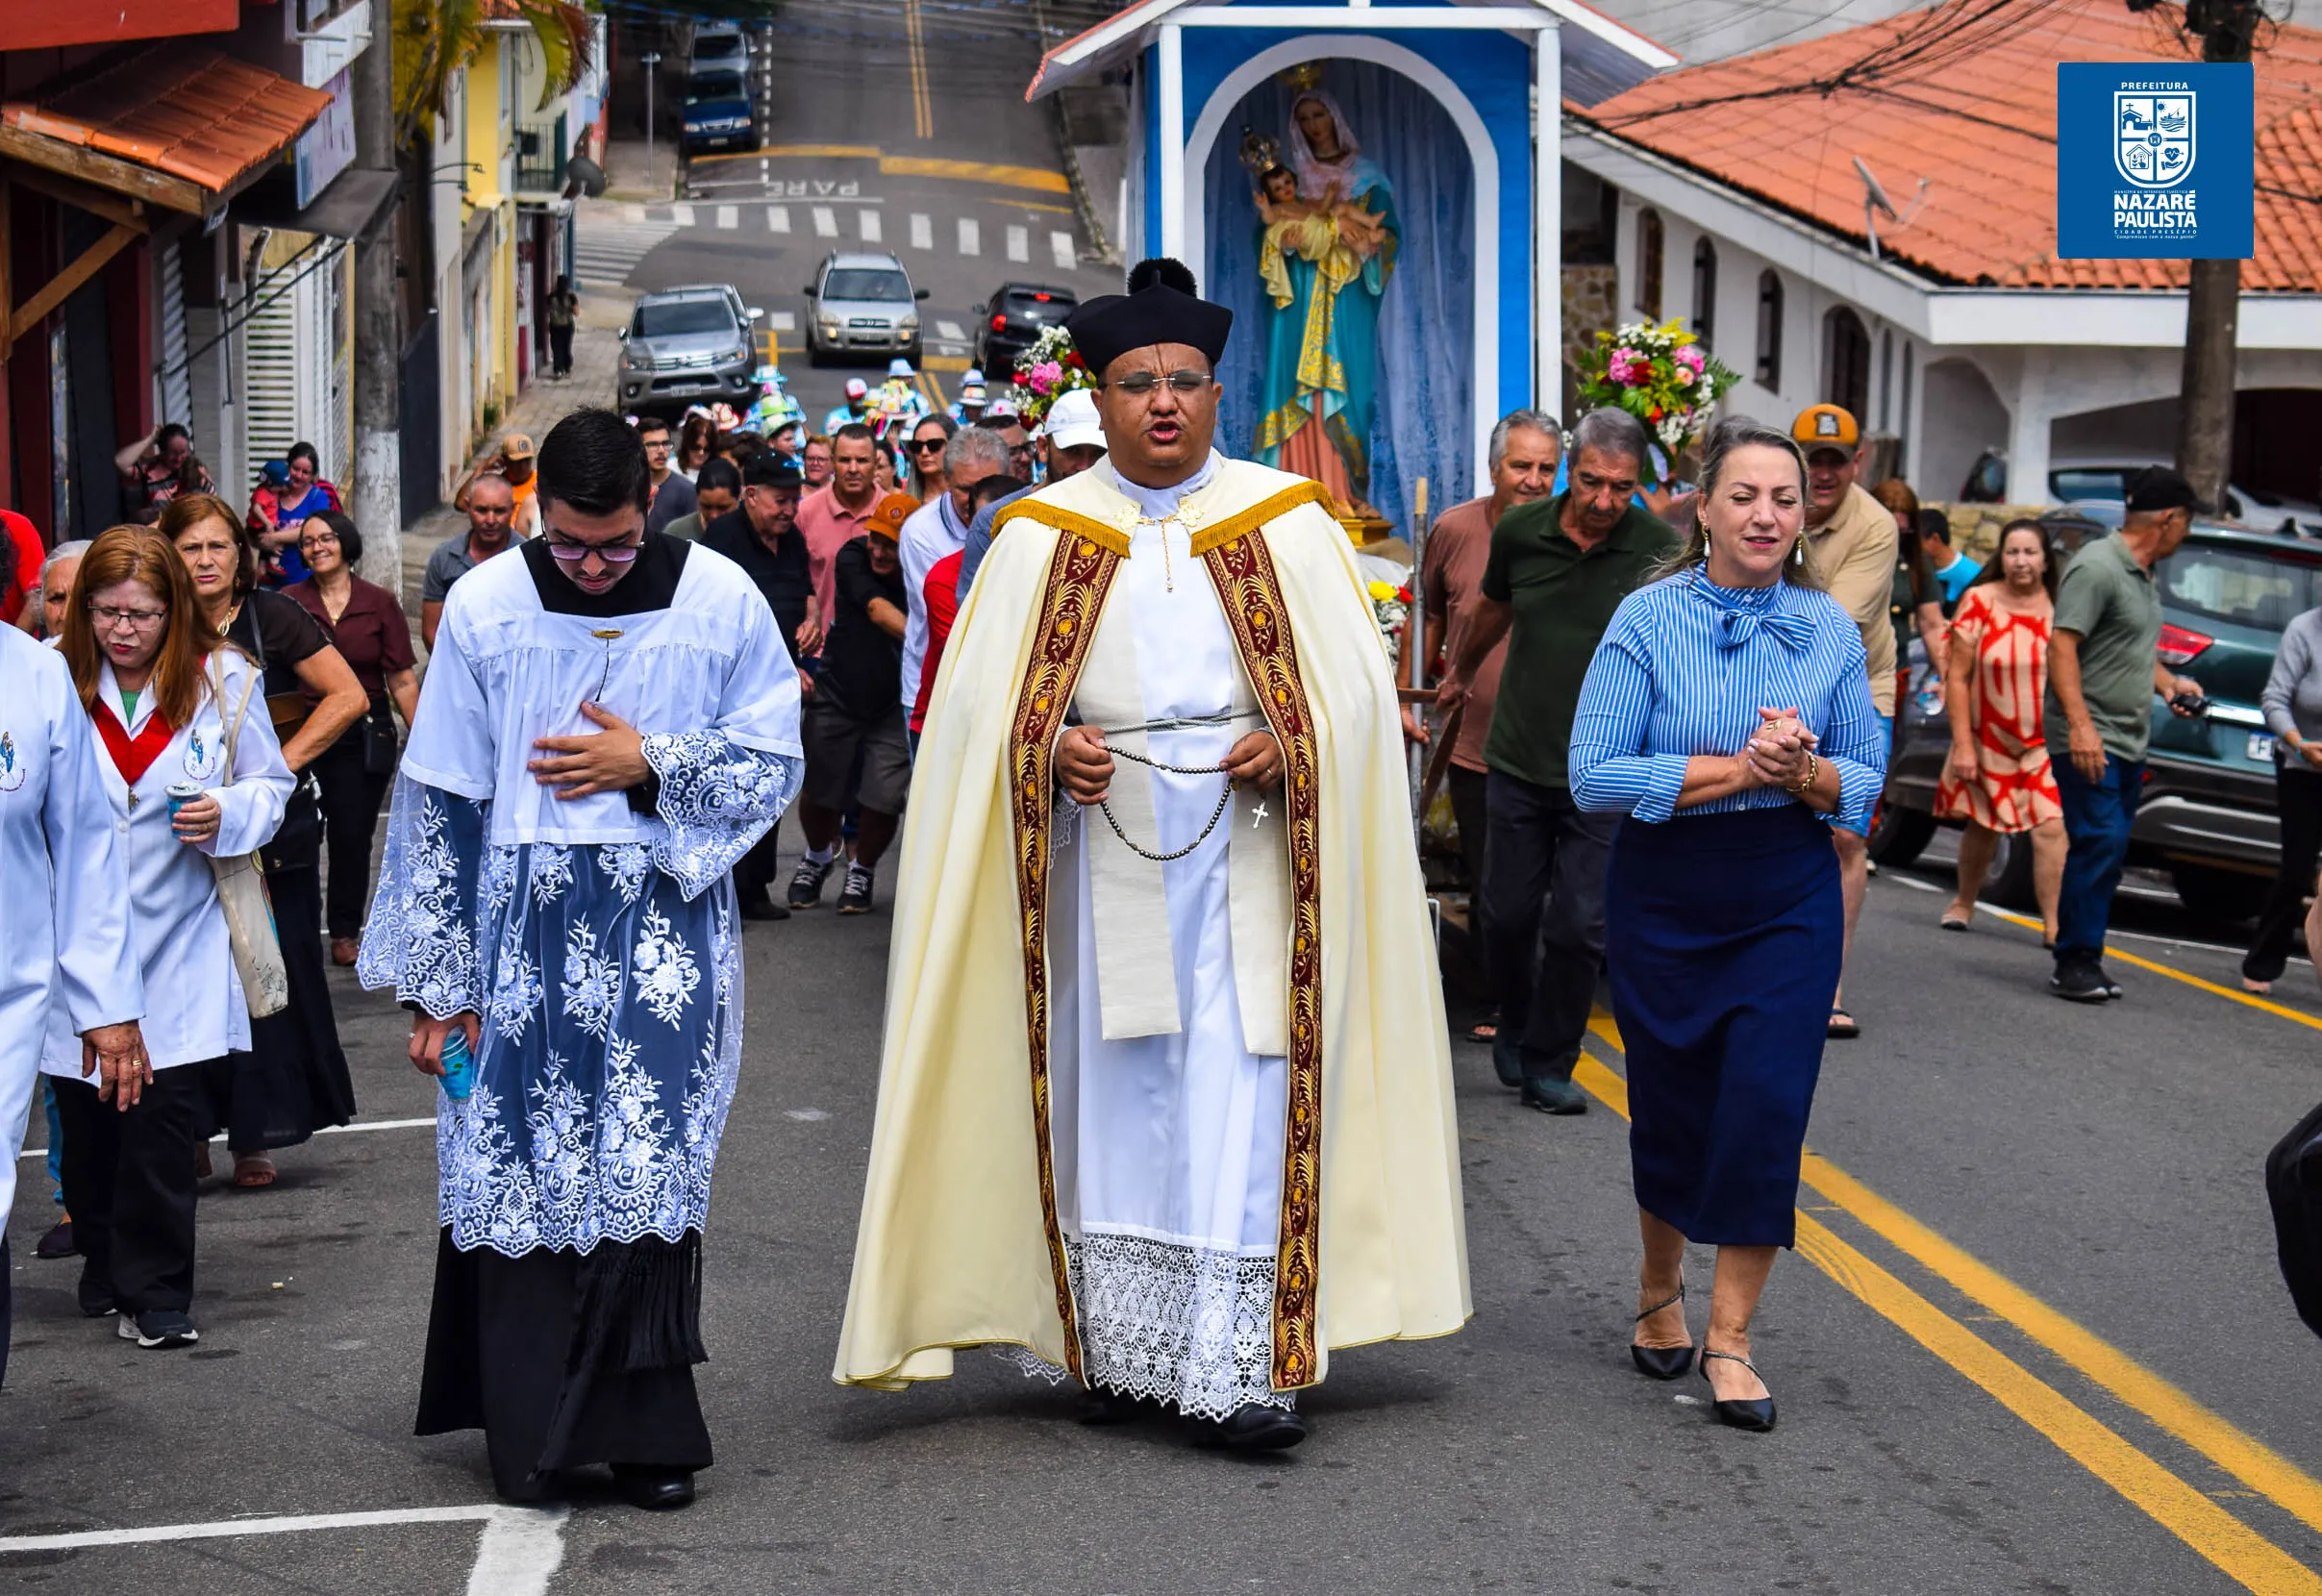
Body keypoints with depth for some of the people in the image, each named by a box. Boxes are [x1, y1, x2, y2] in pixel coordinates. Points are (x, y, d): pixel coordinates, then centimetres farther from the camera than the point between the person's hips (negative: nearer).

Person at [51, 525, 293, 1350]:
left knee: (161, 1113, -7)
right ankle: (105, 1265, 28)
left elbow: (271, 783, 8)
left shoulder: (223, 679, -1)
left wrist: (229, 816, -12)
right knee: (87, 1115, 8)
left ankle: (155, 1292, 3)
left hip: (177, 939, -1)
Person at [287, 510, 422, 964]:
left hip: (364, 736, 0)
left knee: (352, 836, 5)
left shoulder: (380, 603, 1)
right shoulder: (289, 603, 1)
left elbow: (402, 680, 2)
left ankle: (345, 932, 18)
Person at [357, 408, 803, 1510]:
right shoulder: (486, 606, -1)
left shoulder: (718, 600, -1)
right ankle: (531, 1435, 12)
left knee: (650, 1170, -1)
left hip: (663, 928, 0)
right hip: (522, 930, 0)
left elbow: (772, 763, 6)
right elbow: (438, 802, 2)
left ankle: (646, 1430, 10)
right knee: (519, 1175, 1)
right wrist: (438, 981, 1)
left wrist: (650, 766, -10)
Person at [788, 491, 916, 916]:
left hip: (892, 708, -1)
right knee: (818, 794, 7)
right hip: (836, 698, 1)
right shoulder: (853, 558, -14)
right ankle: (818, 856, 40)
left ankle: (862, 869, 24)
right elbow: (877, 609, -28)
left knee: (883, 801, -6)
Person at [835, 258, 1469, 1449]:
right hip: (1103, 842, 1)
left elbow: (1354, 684, 5)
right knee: (1111, 1094, 3)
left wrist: (1285, 745, -14)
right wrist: (1055, 747, -16)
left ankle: (1237, 1365, -7)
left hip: (1247, 844, -1)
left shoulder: (1287, 523, 7)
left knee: (1240, 1102, -7)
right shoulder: (1045, 535, 8)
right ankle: (1120, 1351, 12)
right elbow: (981, 694, 4)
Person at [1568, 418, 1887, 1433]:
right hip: (1664, 899, -1)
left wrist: (1805, 771, -16)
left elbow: (1866, 782, 6)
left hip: (1790, 901, 1)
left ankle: (1729, 1338, 3)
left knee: (1766, 1108, -8)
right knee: (1671, 1108, 11)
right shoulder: (1648, 620, -8)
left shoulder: (1828, 628, 1)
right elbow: (1595, 777, -13)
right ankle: (1659, 1291, 37)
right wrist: (1736, 768, -20)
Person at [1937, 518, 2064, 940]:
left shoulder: (2060, 607, -4)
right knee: (1982, 826, 16)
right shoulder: (1979, 602, -9)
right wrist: (1962, 744, -10)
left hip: (2045, 743, 0)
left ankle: (2053, 925, -13)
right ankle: (1964, 902, 40)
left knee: (2051, 828, -15)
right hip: (1987, 740, 0)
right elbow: (1957, 677, -7)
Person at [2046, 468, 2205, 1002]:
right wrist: (2080, 723, -27)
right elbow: (2062, 645, -20)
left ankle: (2084, 963, 14)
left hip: (2128, 743, 10)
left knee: (2107, 852, 9)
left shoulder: (2143, 574, 17)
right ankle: (2075, 963, -10)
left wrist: (2169, 682, 15)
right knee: (2100, 843, -14)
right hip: (2088, 741, -10)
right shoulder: (2098, 567, -13)